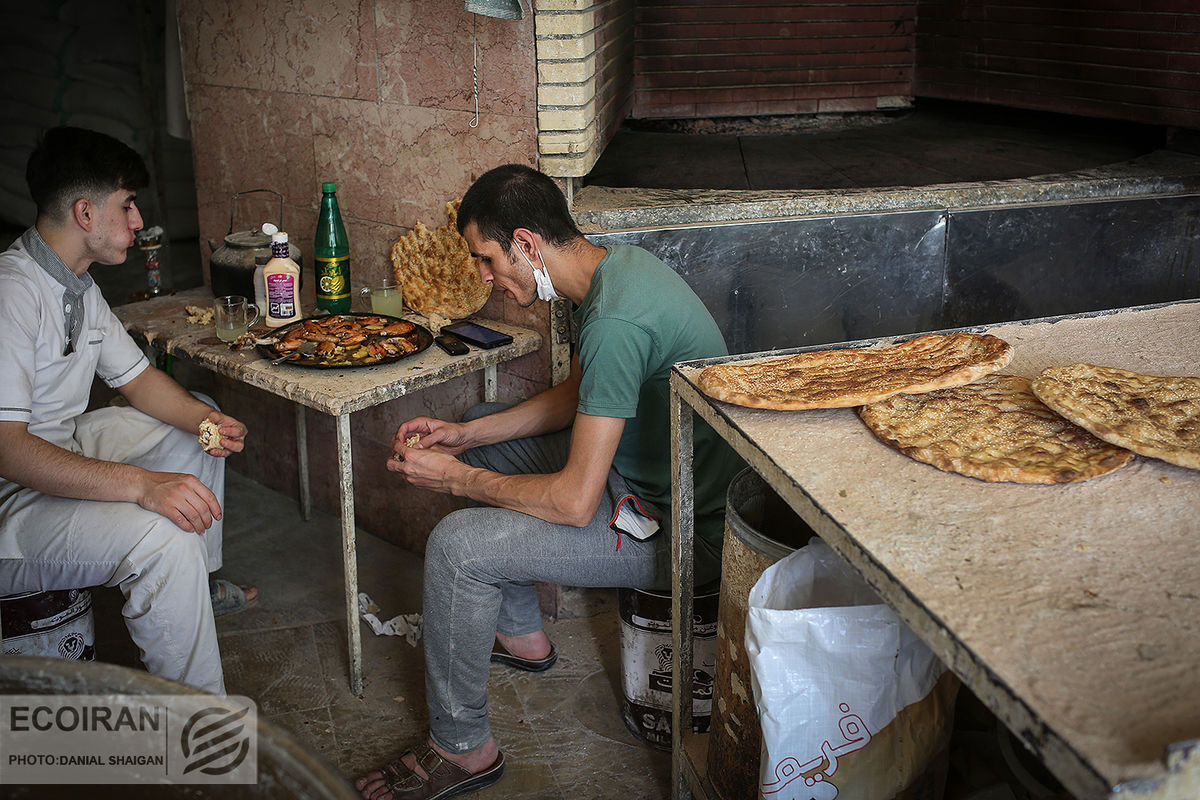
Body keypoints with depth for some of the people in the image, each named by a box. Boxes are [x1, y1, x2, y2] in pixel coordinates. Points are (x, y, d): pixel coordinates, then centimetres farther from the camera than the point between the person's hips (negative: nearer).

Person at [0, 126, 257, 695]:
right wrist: (143, 484, -42)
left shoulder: (77, 285, 7)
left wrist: (204, 420, -6)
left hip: (67, 444, 11)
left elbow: (136, 378, 15)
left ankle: (194, 586, 34)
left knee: (202, 420, 22)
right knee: (163, 536, -33)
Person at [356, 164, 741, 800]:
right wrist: (466, 437, 6)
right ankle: (522, 636, 31)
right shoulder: (615, 265, 0)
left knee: (456, 545, -17)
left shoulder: (615, 321, -31)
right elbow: (575, 394, 15)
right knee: (482, 432, 20)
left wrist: (456, 478, -14)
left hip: (681, 532, -10)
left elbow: (573, 503, -29)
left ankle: (463, 749, 4)